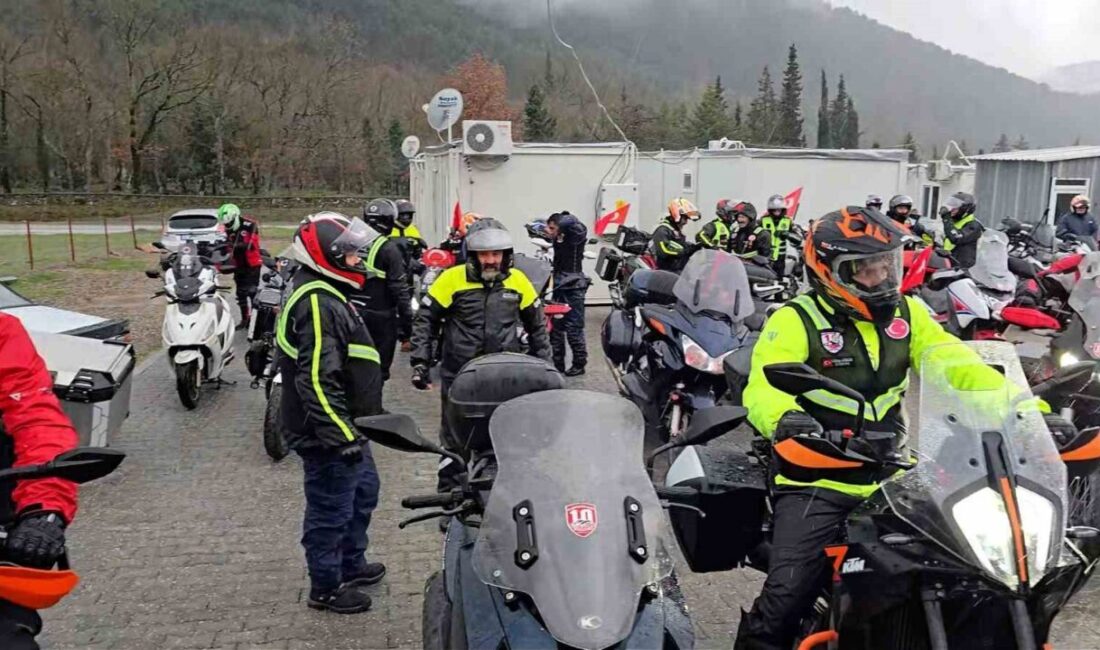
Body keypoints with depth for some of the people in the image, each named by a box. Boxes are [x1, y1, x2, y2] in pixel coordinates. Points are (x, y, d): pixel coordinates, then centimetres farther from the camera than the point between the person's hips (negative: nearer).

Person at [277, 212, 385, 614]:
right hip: (328, 435, -11)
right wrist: (342, 435, -26)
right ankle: (326, 588, 22)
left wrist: (358, 425, 26)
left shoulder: (327, 296, 12)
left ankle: (352, 565, 42)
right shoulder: (317, 304, -23)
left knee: (363, 492, 24)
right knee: (332, 511, 5)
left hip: (346, 429, 11)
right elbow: (316, 381, -29)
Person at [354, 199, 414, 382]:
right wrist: (406, 322, -11)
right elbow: (400, 290, -17)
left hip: (352, 312, 6)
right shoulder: (389, 249, -15)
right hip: (380, 316, -6)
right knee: (379, 367, 5)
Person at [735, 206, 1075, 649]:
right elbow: (763, 388, -23)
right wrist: (785, 418, -47)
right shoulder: (796, 322, -10)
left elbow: (955, 366, -1)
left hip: (890, 478, 6)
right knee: (787, 596, -13)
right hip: (816, 483, -5)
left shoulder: (907, 314, 8)